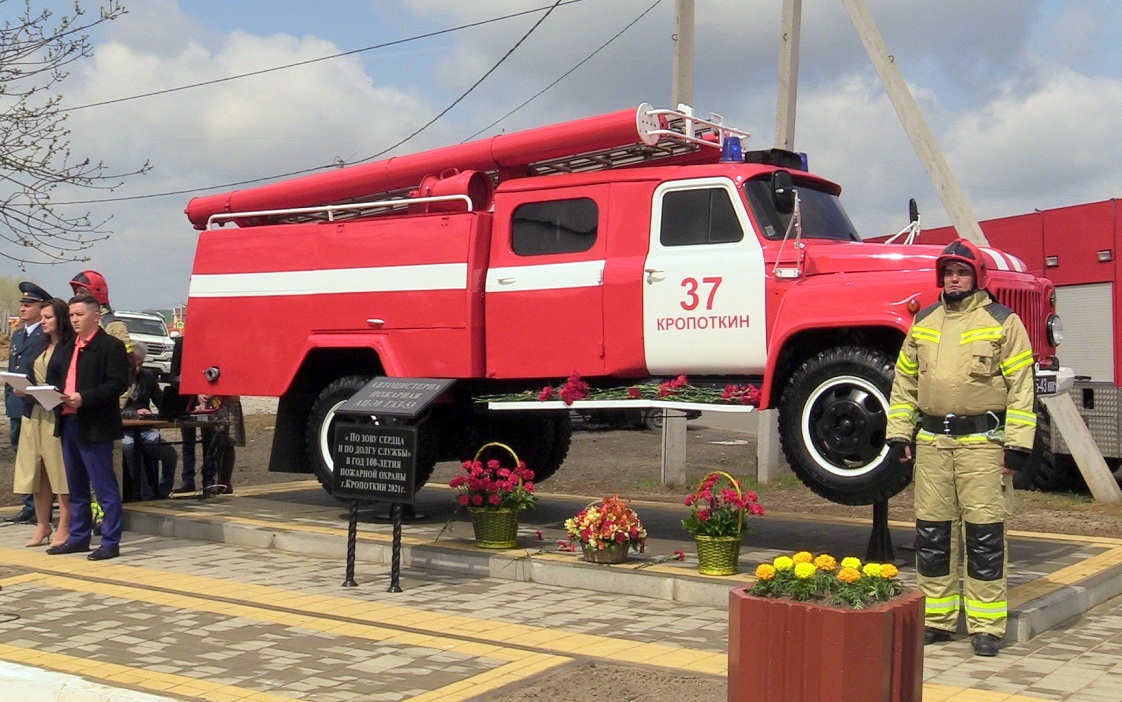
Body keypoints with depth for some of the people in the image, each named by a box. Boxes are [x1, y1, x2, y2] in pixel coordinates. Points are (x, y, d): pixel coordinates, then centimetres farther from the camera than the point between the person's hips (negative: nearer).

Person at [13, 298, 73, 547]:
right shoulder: (41, 347, 17)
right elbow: (31, 377, 22)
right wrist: (24, 390, 3)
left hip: (58, 416, -8)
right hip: (34, 415, 8)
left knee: (60, 470, -4)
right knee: (37, 470, 9)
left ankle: (64, 528, 1)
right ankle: (42, 525, 16)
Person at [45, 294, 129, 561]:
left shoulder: (111, 346, -8)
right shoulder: (65, 347, 17)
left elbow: (118, 384, -16)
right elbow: (54, 379, 20)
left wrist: (84, 398, -23)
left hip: (94, 426, -8)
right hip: (68, 424, 8)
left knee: (104, 487, -3)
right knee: (76, 487, 15)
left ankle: (110, 542, 2)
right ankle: (78, 537, 24)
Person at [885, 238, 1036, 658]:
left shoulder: (1003, 323, 1)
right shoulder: (923, 323, 14)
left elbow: (1021, 387, -3)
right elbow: (904, 382, 18)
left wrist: (1017, 445, -10)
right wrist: (899, 434, 11)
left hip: (982, 442, -4)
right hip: (932, 442, 5)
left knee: (984, 534, -3)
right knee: (932, 533, 7)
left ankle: (986, 626, 4)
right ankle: (936, 619, 17)